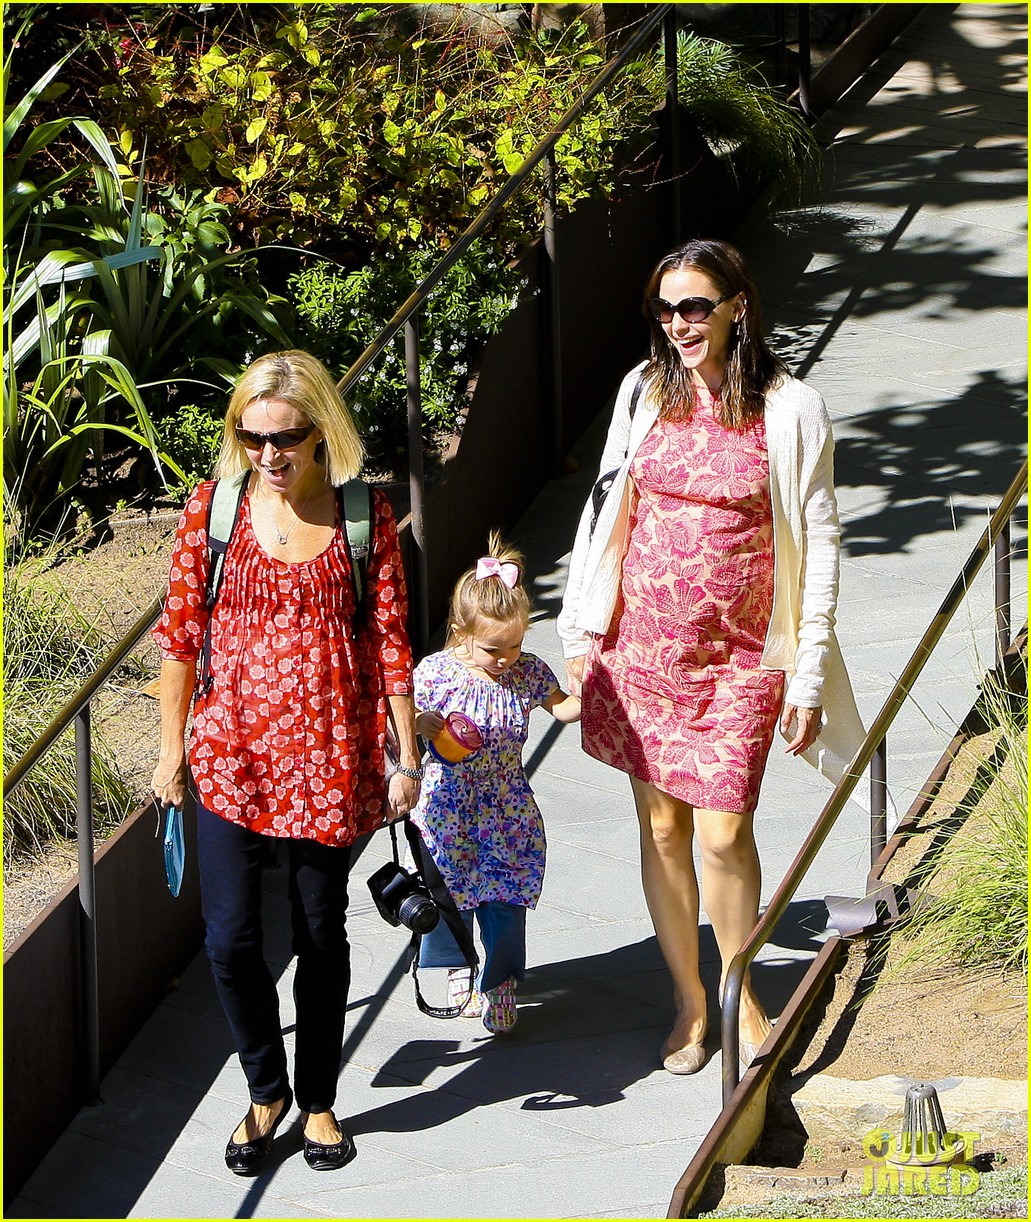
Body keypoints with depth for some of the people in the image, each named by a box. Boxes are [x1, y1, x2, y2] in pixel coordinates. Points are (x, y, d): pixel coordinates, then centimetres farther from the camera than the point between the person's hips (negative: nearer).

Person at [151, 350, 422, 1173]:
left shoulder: (365, 515, -3)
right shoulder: (213, 509, -2)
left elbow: (391, 641, 0)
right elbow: (182, 636, 4)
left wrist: (406, 757, 0)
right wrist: (172, 750, 5)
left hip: (330, 754, -1)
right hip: (234, 753, 1)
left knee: (321, 934, 9)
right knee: (230, 940, -1)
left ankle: (319, 1099, 28)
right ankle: (267, 1090, 22)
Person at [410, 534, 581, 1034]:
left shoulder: (528, 672, -7)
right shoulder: (436, 672, -15)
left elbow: (562, 707, 5)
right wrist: (421, 725, -27)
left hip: (506, 810, 2)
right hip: (448, 807, -2)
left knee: (506, 897, 5)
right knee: (450, 889, 12)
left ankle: (499, 982, 21)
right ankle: (457, 965, 37)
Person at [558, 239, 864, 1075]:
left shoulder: (790, 411, -8)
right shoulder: (645, 392, 2)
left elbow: (820, 546, -5)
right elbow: (610, 512, 11)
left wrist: (808, 674, -7)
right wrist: (582, 632, 9)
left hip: (739, 654, -3)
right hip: (643, 644, 3)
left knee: (723, 831, -7)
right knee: (661, 825, 7)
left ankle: (741, 992, 17)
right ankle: (689, 1001, 23)